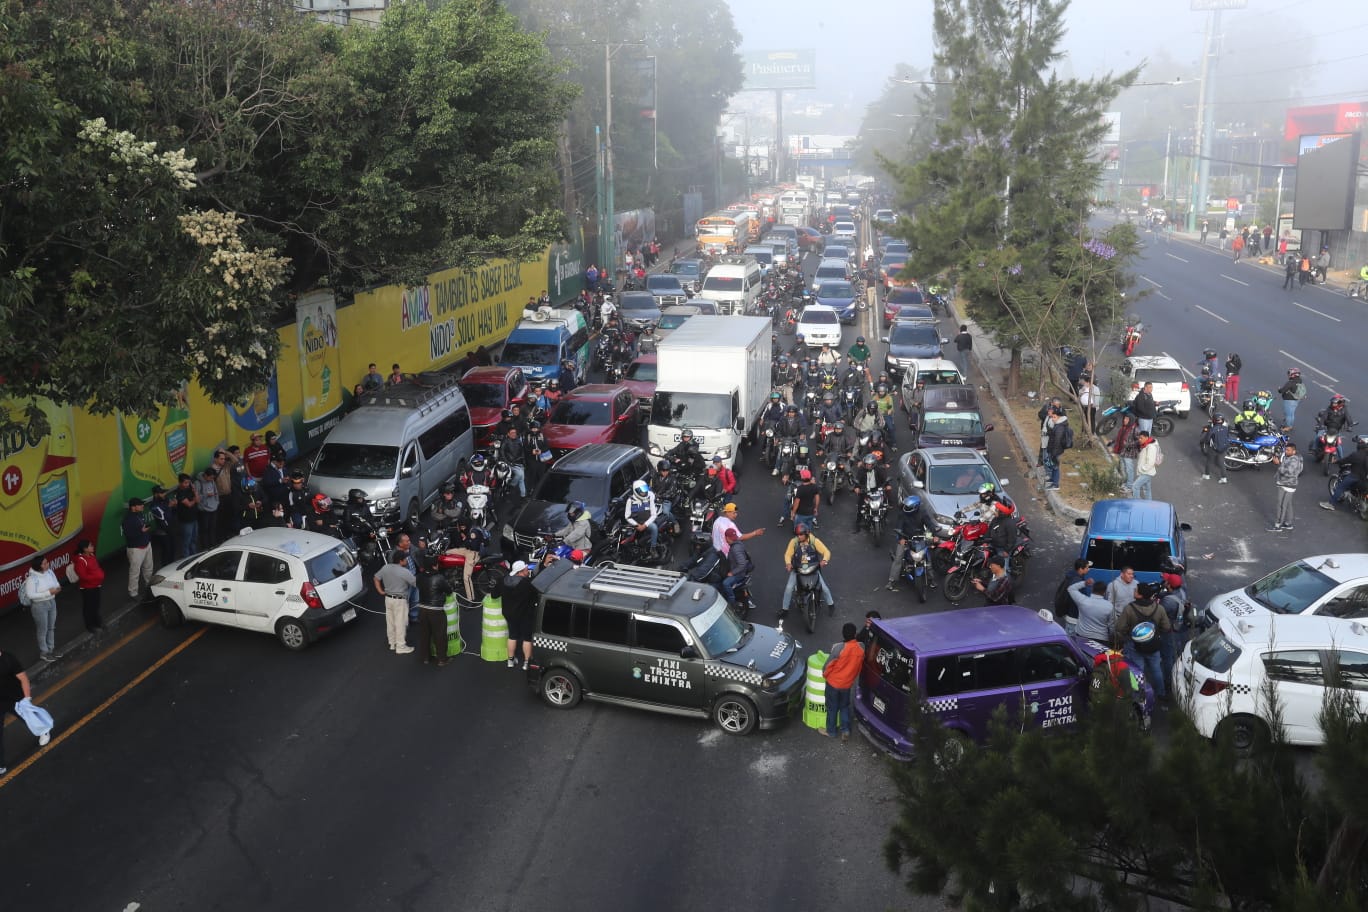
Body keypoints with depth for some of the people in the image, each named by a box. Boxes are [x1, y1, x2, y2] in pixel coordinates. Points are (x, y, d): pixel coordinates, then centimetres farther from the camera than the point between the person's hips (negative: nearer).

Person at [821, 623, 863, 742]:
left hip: (834, 682, -4)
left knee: (832, 707, 14)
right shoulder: (861, 649, -13)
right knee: (844, 706, 24)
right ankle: (845, 730, 20)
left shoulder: (839, 647, -28)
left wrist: (824, 674, 4)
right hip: (847, 683, 4)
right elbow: (859, 667, 2)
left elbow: (829, 664, -17)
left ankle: (831, 731, 28)